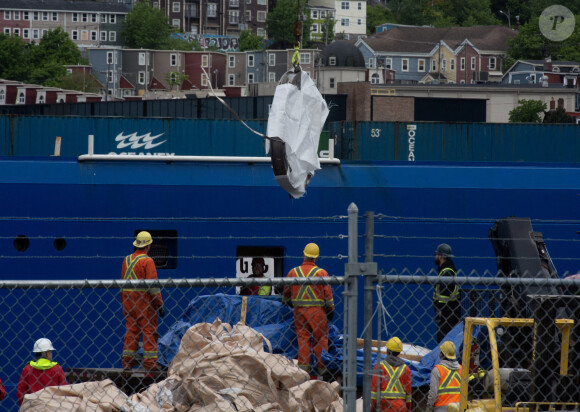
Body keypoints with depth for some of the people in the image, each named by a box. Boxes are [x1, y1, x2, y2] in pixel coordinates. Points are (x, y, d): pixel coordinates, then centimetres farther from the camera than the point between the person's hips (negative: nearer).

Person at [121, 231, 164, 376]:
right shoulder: (147, 261, -12)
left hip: (128, 302, 6)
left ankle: (127, 363, 10)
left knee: (130, 331, 11)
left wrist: (123, 303, 21)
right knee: (149, 332, -2)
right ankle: (150, 366, -4)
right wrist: (160, 305, -8)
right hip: (144, 302, -6)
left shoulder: (127, 259, 8)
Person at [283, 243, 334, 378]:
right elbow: (328, 293, -4)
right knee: (320, 339, 4)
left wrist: (286, 302, 34)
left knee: (302, 338, 7)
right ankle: (322, 367, 4)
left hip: (299, 311, 3)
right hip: (317, 310, -2)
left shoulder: (293, 272, 3)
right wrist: (331, 310, 7)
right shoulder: (321, 273, -5)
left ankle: (303, 366, 5)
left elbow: (286, 293, 14)